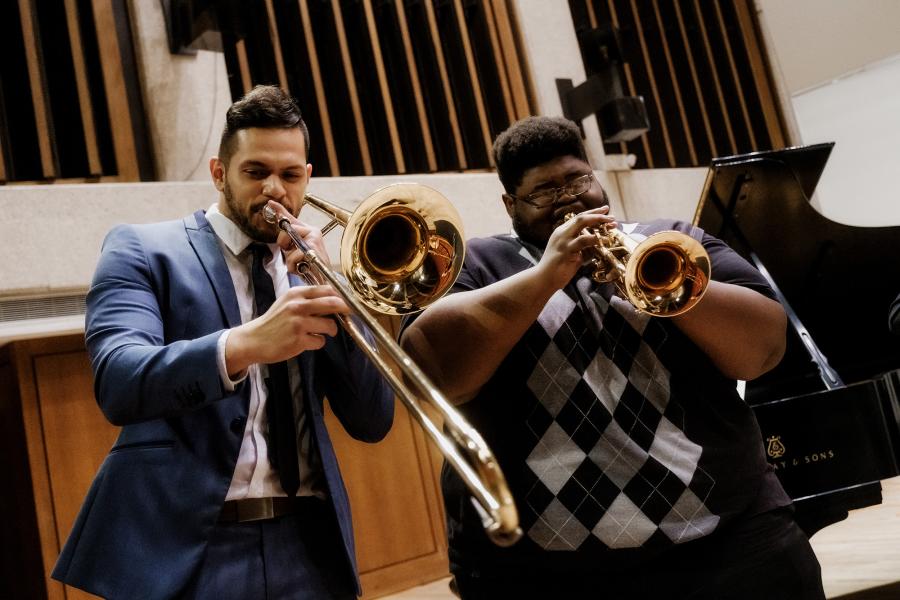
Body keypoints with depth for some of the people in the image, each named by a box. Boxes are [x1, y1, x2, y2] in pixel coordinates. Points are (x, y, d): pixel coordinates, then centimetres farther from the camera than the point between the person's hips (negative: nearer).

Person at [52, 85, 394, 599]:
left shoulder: (310, 270, 10)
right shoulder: (142, 249, 0)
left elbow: (372, 422, 2)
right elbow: (118, 383, -18)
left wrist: (330, 285, -8)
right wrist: (243, 345, -34)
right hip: (183, 545, -3)